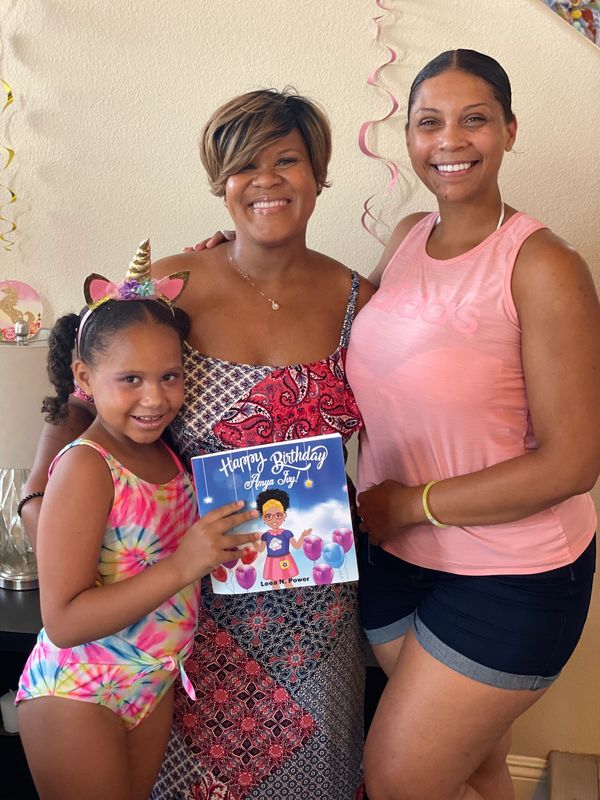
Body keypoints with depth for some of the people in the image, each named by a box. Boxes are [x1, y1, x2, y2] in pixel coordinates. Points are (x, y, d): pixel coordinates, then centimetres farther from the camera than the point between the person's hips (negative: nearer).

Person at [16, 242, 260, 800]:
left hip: (154, 686, 7)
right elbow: (63, 621, -25)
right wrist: (182, 567, -31)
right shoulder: (85, 466, -23)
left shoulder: (165, 450, -3)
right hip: (77, 698, -6)